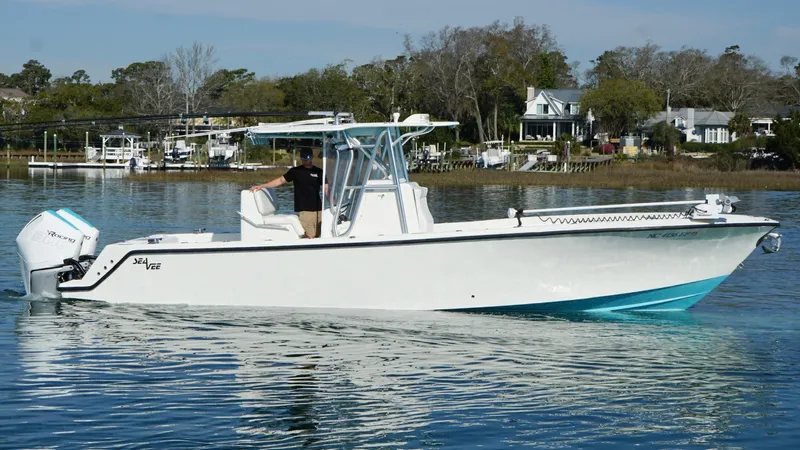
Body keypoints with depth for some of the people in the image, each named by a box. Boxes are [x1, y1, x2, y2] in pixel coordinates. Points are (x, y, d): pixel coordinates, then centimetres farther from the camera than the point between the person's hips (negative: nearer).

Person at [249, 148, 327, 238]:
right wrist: (261, 186, 4)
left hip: (318, 210, 3)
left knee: (318, 236, -2)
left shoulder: (318, 172, 11)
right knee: (310, 236, -14)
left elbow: (326, 188, 10)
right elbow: (280, 180, 9)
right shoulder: (295, 171, 8)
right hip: (304, 210, -3)